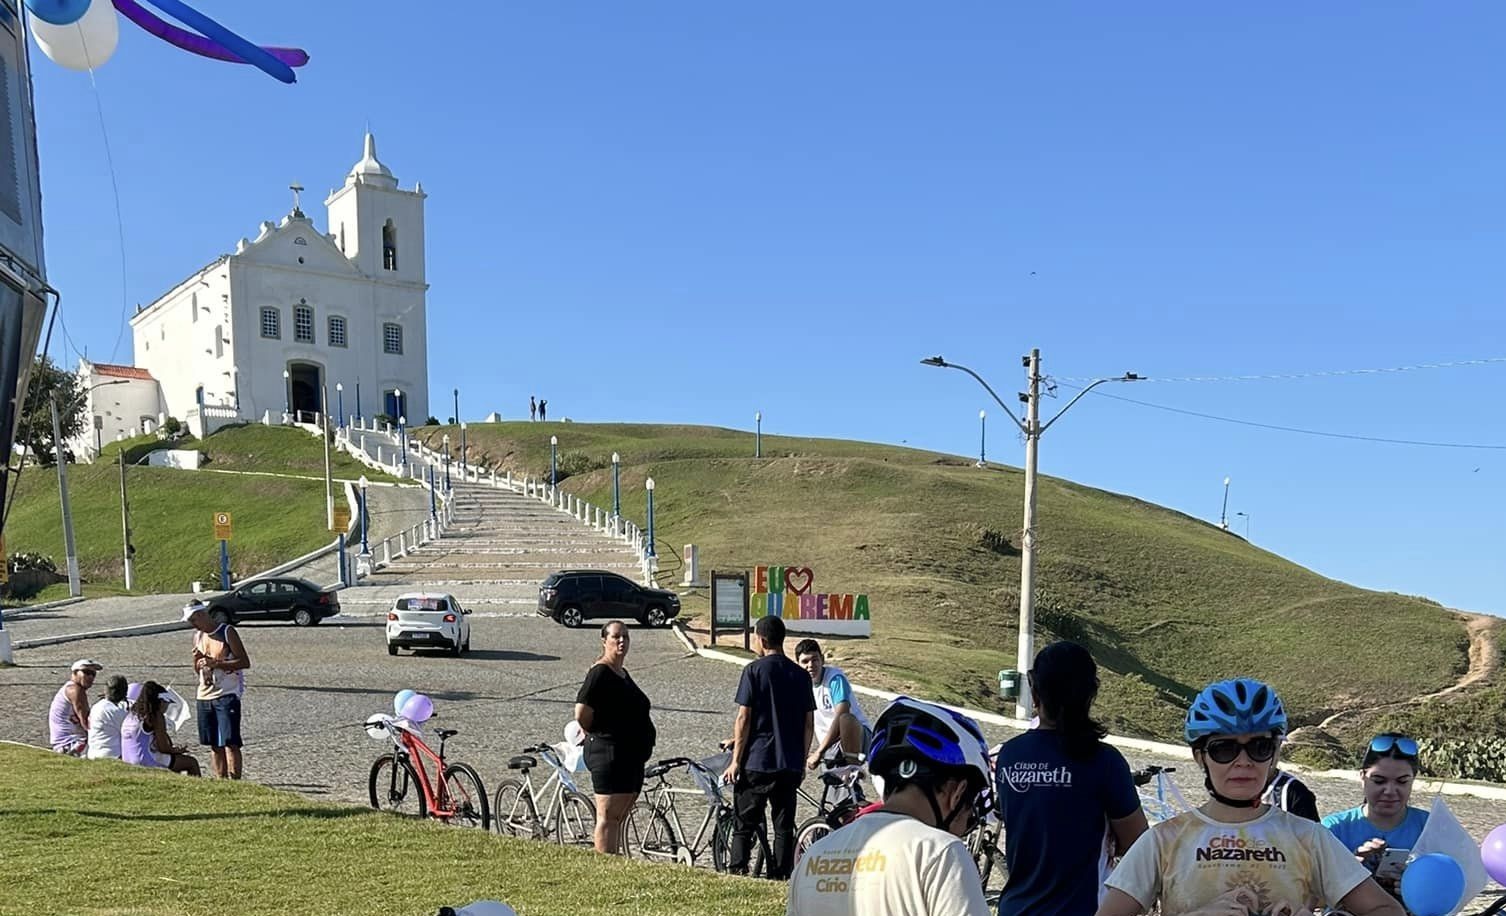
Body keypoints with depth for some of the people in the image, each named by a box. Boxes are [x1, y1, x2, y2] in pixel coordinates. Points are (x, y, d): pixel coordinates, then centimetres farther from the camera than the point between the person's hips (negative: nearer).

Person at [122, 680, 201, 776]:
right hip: (147, 762, -9)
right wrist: (177, 750, 5)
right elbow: (163, 748, -14)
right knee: (192, 762, 5)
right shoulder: (157, 716, -13)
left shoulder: (132, 715, 11)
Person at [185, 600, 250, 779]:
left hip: (227, 695, -6)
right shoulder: (198, 637, 13)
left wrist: (215, 663, -19)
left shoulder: (227, 632, -7)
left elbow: (245, 662, -12)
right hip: (205, 696, 6)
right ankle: (220, 781, 15)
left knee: (230, 742, -9)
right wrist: (197, 659, -1)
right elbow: (197, 670, 21)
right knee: (214, 744, 9)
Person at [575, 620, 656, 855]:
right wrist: (598, 736, -6)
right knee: (608, 816, -6)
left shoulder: (623, 674, 16)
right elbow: (582, 713, -21)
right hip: (609, 755, -9)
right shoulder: (600, 673, -14)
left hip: (631, 756, 9)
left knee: (619, 818, 12)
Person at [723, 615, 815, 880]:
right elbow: (809, 723, 8)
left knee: (743, 825, 5)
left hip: (756, 761, -4)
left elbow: (744, 718, -10)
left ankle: (736, 874, 3)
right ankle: (781, 877, 10)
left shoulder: (755, 670, -7)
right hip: (790, 764, 4)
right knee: (784, 825, 10)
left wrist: (736, 760, -5)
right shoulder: (801, 674, 7)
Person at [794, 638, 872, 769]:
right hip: (828, 743, 7)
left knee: (846, 719, -38)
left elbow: (840, 716, -31)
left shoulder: (835, 678, -18)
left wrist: (819, 752, -33)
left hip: (857, 735, -6)